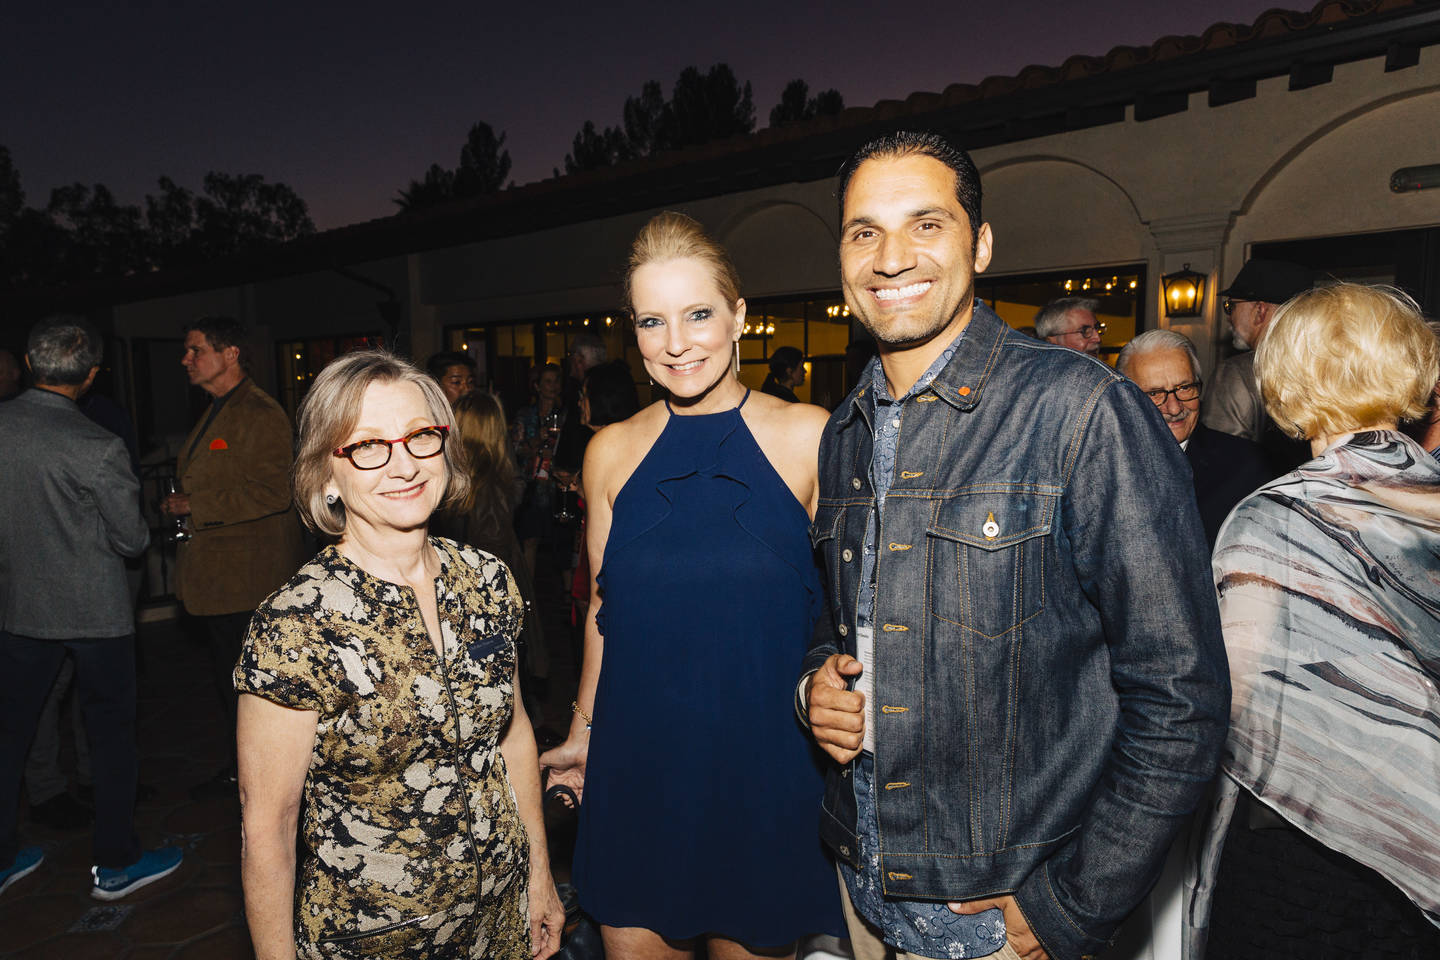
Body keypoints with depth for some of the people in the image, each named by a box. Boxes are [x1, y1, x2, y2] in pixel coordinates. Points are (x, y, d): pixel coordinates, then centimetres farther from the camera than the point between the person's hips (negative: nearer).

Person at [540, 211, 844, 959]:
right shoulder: (612, 452, 1)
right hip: (636, 766, 3)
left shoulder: (806, 437, -8)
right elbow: (605, 606, 10)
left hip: (766, 766, -2)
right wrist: (583, 729, 15)